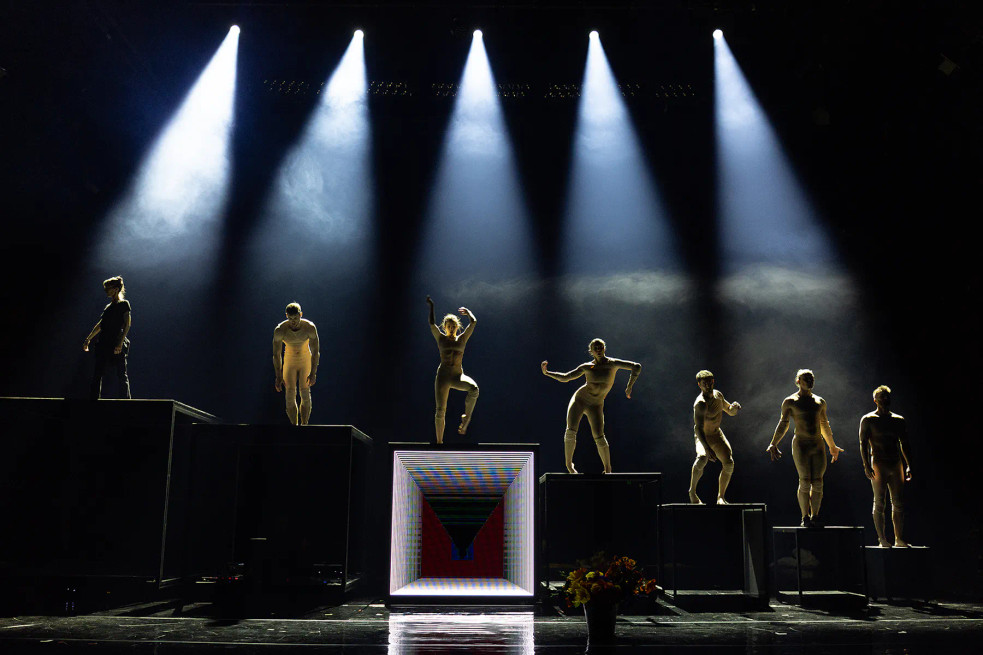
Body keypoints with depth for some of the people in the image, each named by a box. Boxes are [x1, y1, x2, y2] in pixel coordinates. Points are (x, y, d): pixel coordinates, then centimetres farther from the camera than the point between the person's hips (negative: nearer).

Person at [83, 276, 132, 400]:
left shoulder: (124, 304, -1)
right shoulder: (108, 307, 20)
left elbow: (127, 325, -10)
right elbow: (100, 325, 28)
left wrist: (120, 344, -19)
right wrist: (88, 339, 29)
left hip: (116, 345, -7)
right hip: (103, 344, 7)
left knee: (121, 375, -5)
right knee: (97, 374, 2)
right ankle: (93, 399, 3)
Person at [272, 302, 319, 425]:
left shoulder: (310, 328, -21)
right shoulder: (279, 330, -21)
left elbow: (315, 352, -15)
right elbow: (276, 354, -13)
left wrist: (313, 373, -20)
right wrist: (279, 377, -16)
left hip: (306, 360, 0)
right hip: (289, 361, 0)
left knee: (305, 394, -7)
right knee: (290, 395, -7)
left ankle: (304, 425, 0)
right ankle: (294, 426, -2)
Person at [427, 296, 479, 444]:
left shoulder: (462, 338, 9)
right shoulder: (441, 338, 8)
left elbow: (473, 322, 5)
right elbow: (431, 323, -2)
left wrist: (468, 312, 21)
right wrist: (431, 307, 2)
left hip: (458, 376, 0)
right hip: (443, 376, 0)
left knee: (474, 388, -33)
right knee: (440, 410, -3)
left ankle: (466, 418, -18)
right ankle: (439, 441, 6)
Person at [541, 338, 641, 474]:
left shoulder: (613, 364, -3)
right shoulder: (586, 367, 2)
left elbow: (637, 367, -5)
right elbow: (565, 378, 6)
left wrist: (629, 387, -8)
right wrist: (546, 373, -3)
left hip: (596, 405, -1)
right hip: (580, 398, 1)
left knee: (599, 437, -12)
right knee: (571, 431, -14)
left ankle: (608, 469, 5)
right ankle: (569, 463, 3)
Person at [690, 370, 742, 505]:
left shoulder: (718, 395, -2)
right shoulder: (700, 403, -28)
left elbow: (731, 412, 12)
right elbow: (698, 428, -38)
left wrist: (734, 407, -14)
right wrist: (707, 448, -49)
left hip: (717, 434, 7)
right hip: (703, 437, -7)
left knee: (729, 463, -8)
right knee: (702, 459, -34)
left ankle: (720, 497, 6)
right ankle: (692, 491, -15)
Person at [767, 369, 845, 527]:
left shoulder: (820, 402, 15)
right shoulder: (790, 402, 2)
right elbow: (783, 424, 4)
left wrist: (832, 446, 32)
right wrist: (773, 444, -4)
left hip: (818, 445, 4)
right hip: (801, 445, -4)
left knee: (818, 482, 0)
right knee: (805, 482, -8)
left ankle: (814, 517, 8)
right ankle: (805, 517, 0)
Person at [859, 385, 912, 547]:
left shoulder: (898, 420, 13)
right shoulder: (868, 420, 1)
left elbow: (904, 444, 15)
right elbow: (863, 443, -4)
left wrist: (908, 466, 7)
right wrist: (866, 466, -14)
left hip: (896, 464, 4)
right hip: (878, 465, -4)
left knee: (898, 503, 4)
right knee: (879, 503, -2)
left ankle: (898, 538, 11)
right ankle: (882, 538, 2)